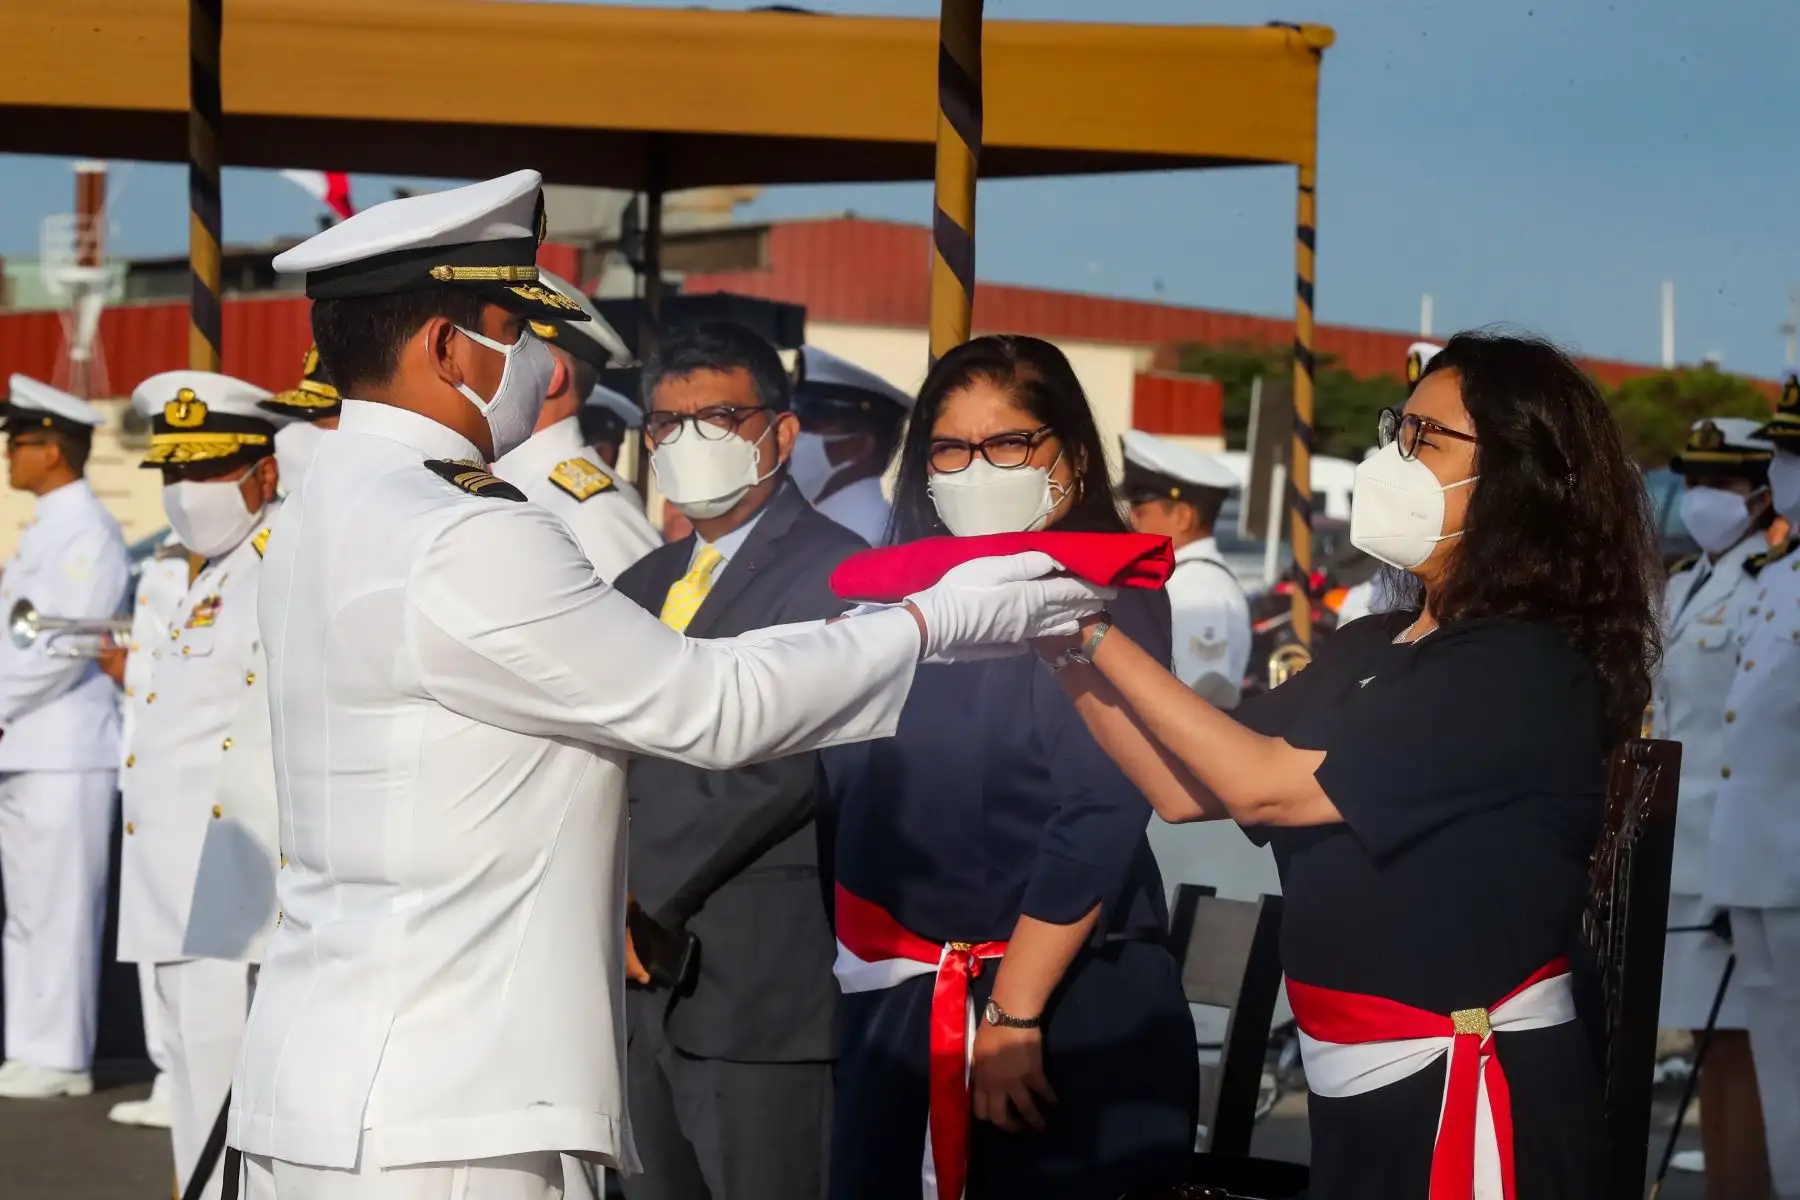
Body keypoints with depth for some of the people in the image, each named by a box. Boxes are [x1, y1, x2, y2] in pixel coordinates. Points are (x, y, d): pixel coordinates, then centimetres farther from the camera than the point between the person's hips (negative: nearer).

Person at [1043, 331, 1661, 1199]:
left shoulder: (1522, 673, -17)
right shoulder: (1369, 651, 9)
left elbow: (1264, 787, -20)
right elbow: (1186, 788, 8)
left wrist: (1099, 638, -14)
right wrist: (1070, 646, -3)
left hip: (1467, 1099, -8)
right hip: (1362, 1086, 8)